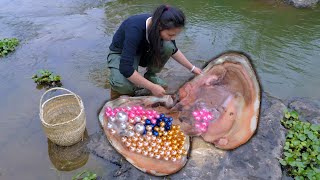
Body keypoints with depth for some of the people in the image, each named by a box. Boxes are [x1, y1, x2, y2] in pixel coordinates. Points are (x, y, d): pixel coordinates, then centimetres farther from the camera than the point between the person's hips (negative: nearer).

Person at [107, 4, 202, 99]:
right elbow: (125, 68, -40)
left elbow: (173, 50, 2)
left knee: (168, 46, -23)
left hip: (143, 51, 6)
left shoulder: (164, 28, -20)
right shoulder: (135, 29, -39)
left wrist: (192, 68, 3)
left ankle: (150, 75, -1)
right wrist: (152, 87, -35)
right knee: (124, 85, -36)